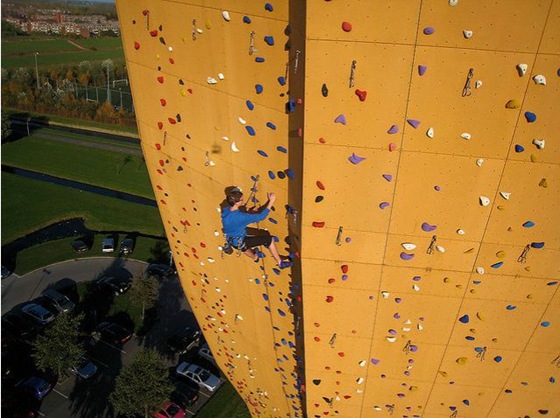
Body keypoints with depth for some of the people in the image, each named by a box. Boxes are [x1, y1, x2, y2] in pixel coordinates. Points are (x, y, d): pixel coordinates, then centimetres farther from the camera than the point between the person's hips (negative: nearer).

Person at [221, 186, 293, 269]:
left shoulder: (226, 209, -14)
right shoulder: (239, 217, -37)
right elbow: (260, 216, -30)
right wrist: (271, 201, -24)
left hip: (231, 239, 8)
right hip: (239, 243, -8)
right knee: (268, 238, -1)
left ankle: (254, 256, 64)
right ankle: (280, 262, 14)